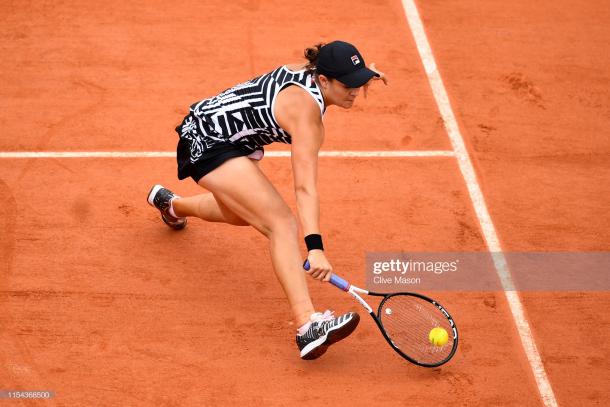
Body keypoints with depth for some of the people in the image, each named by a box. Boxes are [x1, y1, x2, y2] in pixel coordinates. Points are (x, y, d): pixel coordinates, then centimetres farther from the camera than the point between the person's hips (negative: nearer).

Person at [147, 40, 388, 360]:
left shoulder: (306, 71, -4)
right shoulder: (305, 113, -28)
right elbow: (305, 188, -37)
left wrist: (358, 78, 10)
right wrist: (315, 247, -44)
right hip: (207, 144, -11)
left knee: (244, 215, 35)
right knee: (282, 224, -25)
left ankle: (171, 204, 64)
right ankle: (308, 327, -39)